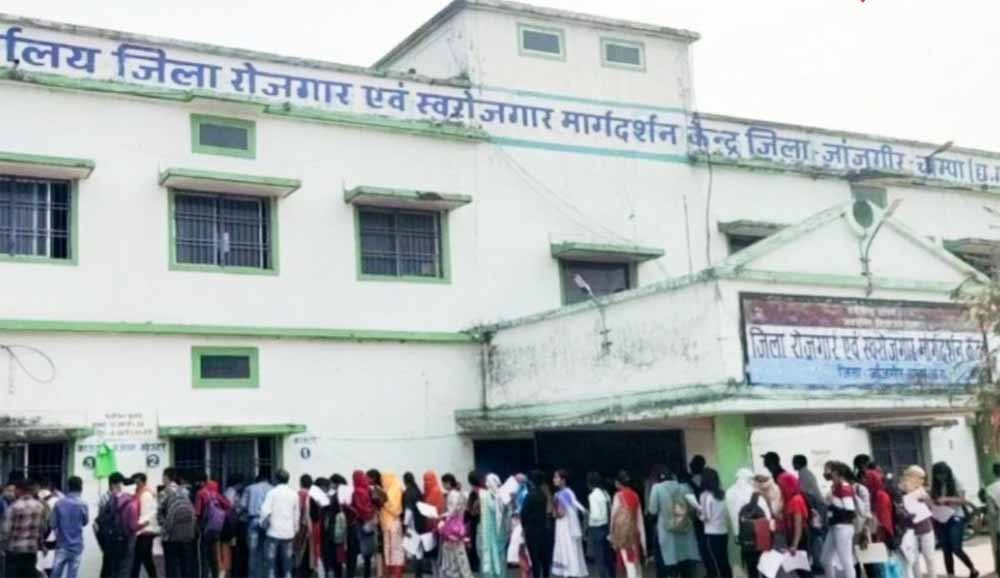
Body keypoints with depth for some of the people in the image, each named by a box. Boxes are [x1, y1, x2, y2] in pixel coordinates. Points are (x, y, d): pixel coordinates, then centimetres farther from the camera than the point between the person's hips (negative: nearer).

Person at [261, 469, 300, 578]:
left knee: (272, 560, 3)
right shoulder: (294, 494, 6)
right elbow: (297, 514, 9)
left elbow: (265, 511, -14)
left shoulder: (272, 492, -5)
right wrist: (295, 529, 18)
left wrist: (263, 523, 2)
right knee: (287, 562, 7)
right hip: (288, 532, 3)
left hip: (274, 531, -3)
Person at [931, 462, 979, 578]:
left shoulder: (956, 484, -4)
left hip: (955, 519, -4)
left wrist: (947, 499, -21)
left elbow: (963, 500, -10)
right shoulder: (935, 486, 7)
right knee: (946, 550, 4)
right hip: (941, 521, 4)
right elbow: (933, 501, 9)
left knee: (956, 548, -9)